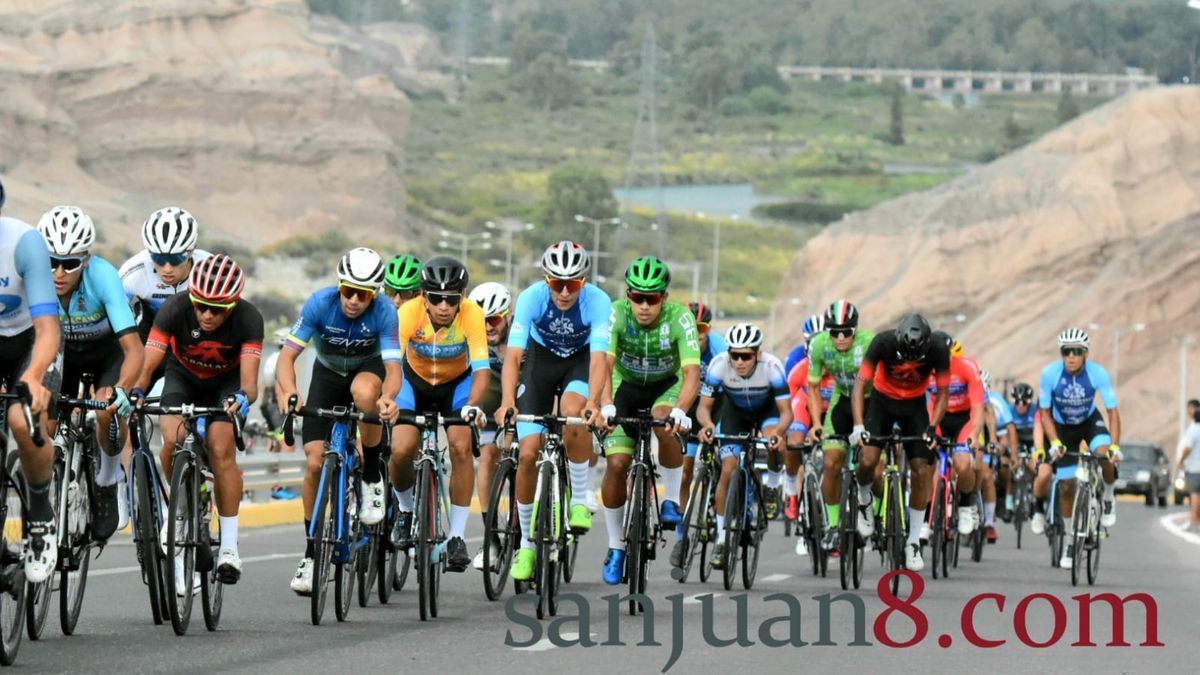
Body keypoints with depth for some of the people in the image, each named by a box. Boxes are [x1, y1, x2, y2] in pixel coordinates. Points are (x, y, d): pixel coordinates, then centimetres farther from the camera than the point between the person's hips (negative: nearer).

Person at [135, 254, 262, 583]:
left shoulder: (248, 319, -32)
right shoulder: (175, 309, -32)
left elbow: (249, 378, -41)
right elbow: (148, 363, -36)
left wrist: (243, 397, -64)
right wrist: (136, 392, -56)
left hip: (226, 381, -1)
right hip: (183, 375, 1)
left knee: (221, 449, -21)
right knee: (173, 441, -24)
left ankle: (229, 545, -15)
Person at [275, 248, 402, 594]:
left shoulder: (384, 312, -29)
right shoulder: (320, 303, -28)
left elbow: (393, 367, -35)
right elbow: (287, 355, -30)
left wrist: (388, 397, -58)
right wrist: (288, 392, -50)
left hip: (368, 368, -1)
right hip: (327, 373, 1)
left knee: (364, 391, -39)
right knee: (315, 462, -11)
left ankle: (373, 478, -18)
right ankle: (311, 552, 3)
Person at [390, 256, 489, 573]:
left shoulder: (471, 314, -30)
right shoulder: (409, 313, -30)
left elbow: (481, 369, -34)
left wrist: (473, 406, -52)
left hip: (457, 384, 0)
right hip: (415, 382, 0)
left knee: (461, 447, -23)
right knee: (401, 450, -20)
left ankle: (457, 537, -11)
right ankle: (407, 508, 13)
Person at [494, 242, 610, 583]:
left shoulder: (598, 302, -30)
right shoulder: (531, 298, -28)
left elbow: (598, 358, -38)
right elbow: (513, 354, -35)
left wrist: (593, 403, -55)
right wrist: (507, 401, -50)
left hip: (579, 361, -1)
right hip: (540, 360, 1)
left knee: (573, 413, -34)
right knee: (528, 453, -9)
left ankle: (580, 500, -14)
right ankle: (526, 543, 8)